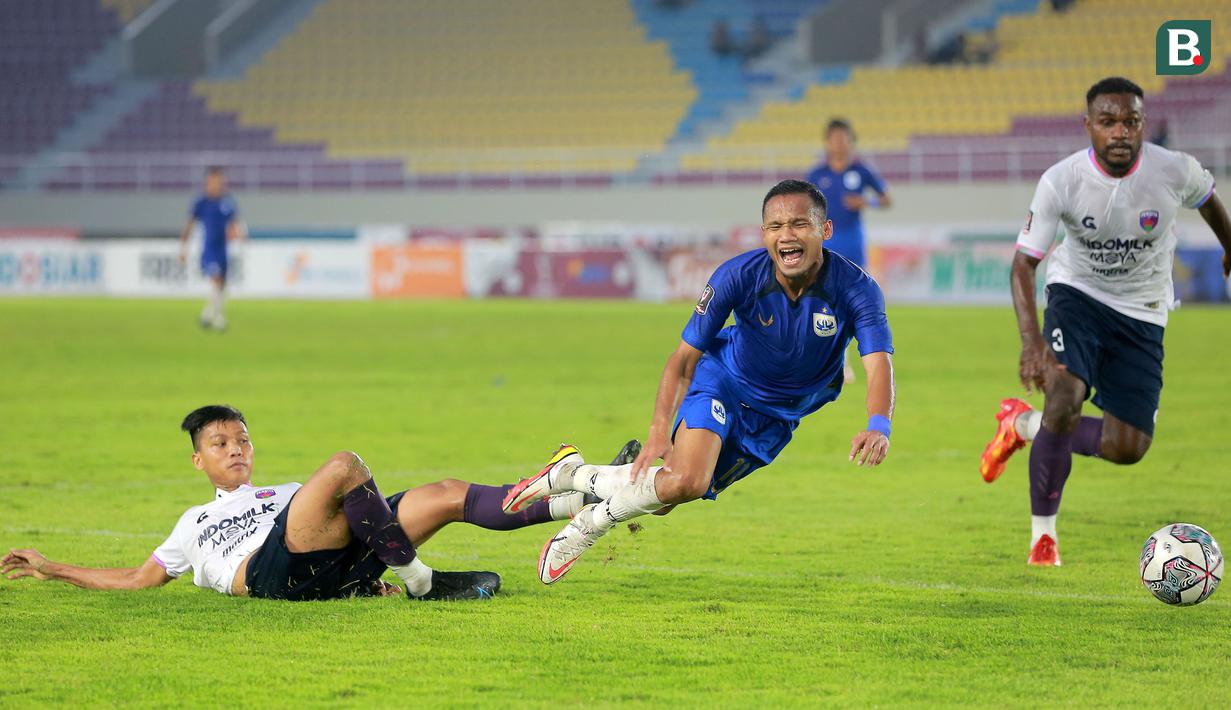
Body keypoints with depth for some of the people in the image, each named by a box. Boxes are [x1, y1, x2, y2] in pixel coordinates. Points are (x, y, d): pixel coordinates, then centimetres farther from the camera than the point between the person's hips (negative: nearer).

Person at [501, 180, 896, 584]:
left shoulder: (856, 289, -26)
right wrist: (660, 429, -27)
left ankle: (575, 475, 30)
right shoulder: (738, 276, -25)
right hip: (722, 383, -2)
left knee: (667, 495, 4)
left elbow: (879, 364, -37)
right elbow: (685, 356, -16)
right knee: (686, 481, -28)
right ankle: (596, 521, 0)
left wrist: (878, 426, -57)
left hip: (776, 419, 2)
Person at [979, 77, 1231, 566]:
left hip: (1142, 314, 2)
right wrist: (1031, 340, -35)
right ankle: (1043, 532, -5)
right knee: (1064, 402, -25)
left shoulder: (1176, 172, -19)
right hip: (1077, 293, -2)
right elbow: (1024, 263, -20)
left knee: (1127, 448, -4)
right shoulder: (1061, 181, -23)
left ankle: (1025, 424, 24)